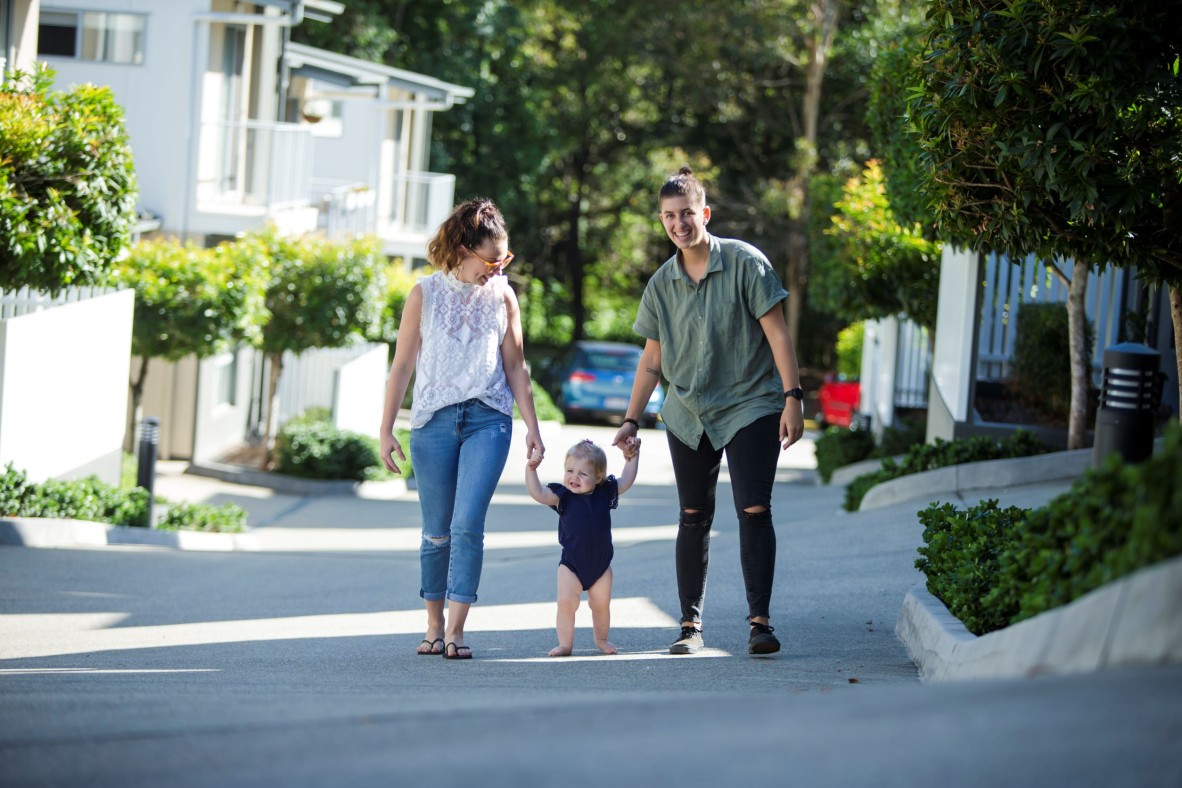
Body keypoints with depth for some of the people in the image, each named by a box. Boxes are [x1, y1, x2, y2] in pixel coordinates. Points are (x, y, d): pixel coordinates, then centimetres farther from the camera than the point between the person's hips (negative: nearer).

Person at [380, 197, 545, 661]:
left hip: (487, 419, 0)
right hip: (433, 421, 0)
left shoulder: (502, 296, 6)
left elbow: (515, 367, 12)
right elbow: (402, 366, 4)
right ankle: (434, 626, 18)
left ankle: (455, 631, -12)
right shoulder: (425, 295, 2)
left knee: (468, 525, -13)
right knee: (437, 532, 5)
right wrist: (386, 429, 0)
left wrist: (531, 427, 7)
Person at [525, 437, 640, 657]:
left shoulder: (605, 493, -3)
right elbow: (537, 494, -23)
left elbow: (626, 481, 11)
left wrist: (632, 457, 8)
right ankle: (565, 644, -2)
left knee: (601, 605, 10)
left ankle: (602, 640, 32)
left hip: (600, 564, 2)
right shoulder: (563, 496, -10)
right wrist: (531, 470, -34)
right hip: (571, 564, -2)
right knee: (566, 602, -13)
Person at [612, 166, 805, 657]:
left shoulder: (744, 263, -7)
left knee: (754, 511, -13)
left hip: (750, 407, -4)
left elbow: (776, 331, -8)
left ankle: (759, 621, -12)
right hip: (687, 414, 4)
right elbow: (652, 358, 13)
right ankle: (691, 625, 12)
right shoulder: (662, 283, 5)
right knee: (693, 517, 6)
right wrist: (631, 420, 10)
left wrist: (793, 397, -15)